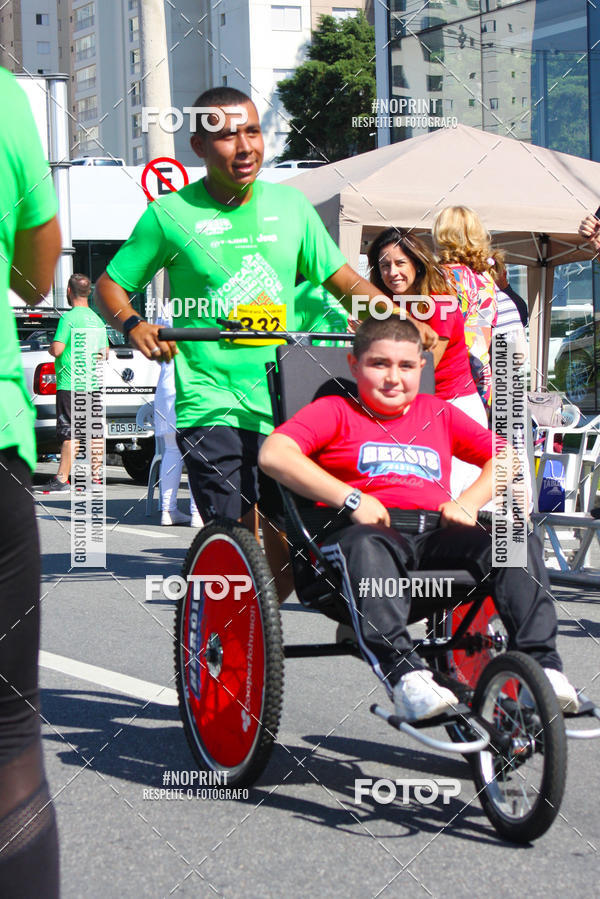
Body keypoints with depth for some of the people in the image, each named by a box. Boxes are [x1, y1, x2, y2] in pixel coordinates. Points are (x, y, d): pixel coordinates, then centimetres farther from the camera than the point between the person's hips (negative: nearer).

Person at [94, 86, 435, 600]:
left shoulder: (290, 205, 9)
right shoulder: (171, 214, -1)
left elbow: (344, 281, 15)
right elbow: (111, 284, 8)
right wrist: (132, 325, -13)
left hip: (287, 402, 4)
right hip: (213, 405, -4)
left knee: (296, 541, 5)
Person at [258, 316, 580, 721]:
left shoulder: (437, 413, 28)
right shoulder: (334, 411, 14)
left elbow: (506, 458, 26)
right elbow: (274, 453, -4)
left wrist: (467, 503, 5)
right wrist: (350, 499, -13)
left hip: (436, 535, 4)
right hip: (369, 530, -4)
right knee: (366, 547, -41)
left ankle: (541, 665, -27)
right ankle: (404, 675, -49)